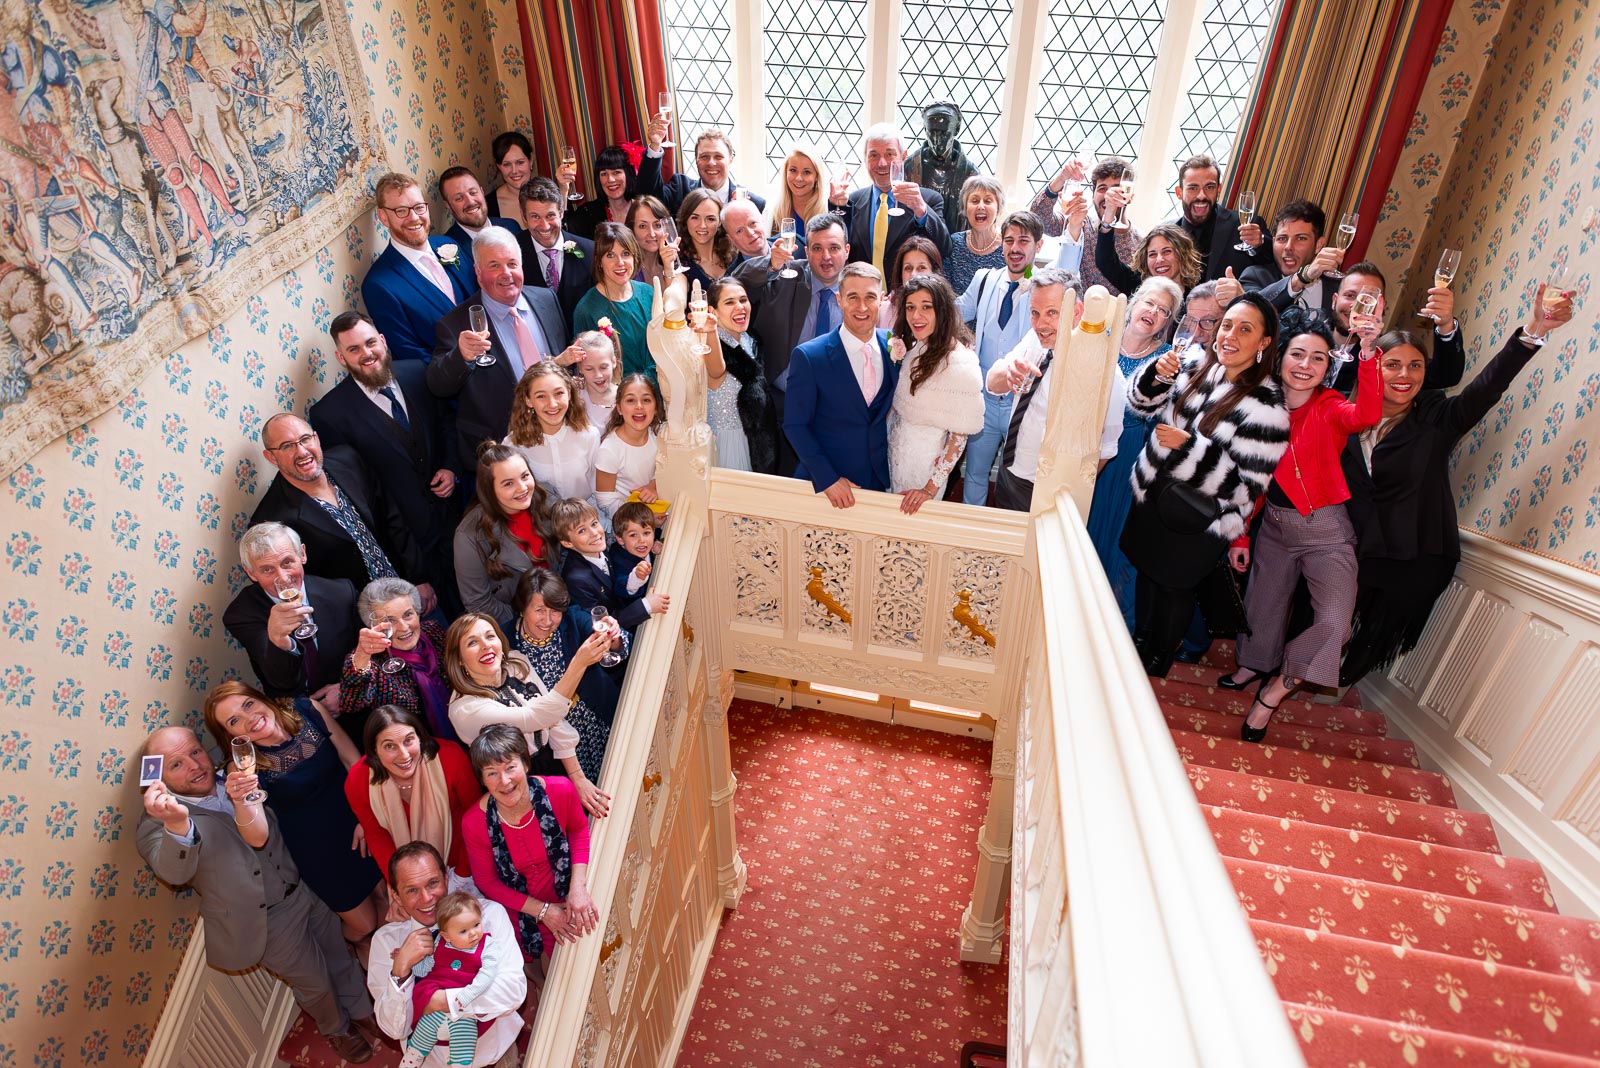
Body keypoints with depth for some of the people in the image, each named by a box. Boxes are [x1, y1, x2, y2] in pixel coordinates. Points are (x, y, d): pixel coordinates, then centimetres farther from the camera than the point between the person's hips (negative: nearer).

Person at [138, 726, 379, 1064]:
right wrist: (177, 825, -59)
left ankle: (362, 1011, 50)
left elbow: (258, 836, -15)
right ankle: (336, 1030, 46)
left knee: (339, 957, 22)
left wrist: (242, 802, -38)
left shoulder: (234, 782, -2)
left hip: (303, 893, 4)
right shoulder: (157, 823, -17)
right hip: (268, 923, -4)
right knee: (315, 982, 14)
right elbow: (173, 873, -37)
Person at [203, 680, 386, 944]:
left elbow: (353, 760, -6)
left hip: (357, 821, 2)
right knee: (363, 926, 10)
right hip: (316, 850, -2)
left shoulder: (308, 711, -16)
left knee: (387, 897, 13)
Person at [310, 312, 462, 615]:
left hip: (449, 508, 4)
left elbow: (447, 420, 11)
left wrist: (450, 466, -6)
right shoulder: (329, 414, -18)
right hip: (407, 536, -4)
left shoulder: (416, 373, -5)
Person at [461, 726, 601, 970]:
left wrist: (578, 887, -16)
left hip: (567, 901, 1)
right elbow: (487, 882, -9)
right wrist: (542, 911, -12)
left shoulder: (560, 791, -26)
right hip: (522, 912, -1)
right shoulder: (474, 824, -26)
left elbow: (579, 830, -4)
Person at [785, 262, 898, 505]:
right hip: (823, 484, -3)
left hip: (880, 481, 3)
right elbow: (795, 425, -11)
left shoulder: (894, 348, -2)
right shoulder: (808, 357, -14)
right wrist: (828, 479, -16)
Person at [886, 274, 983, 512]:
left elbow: (959, 434, -22)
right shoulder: (914, 346, -2)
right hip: (895, 448, 7)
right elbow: (898, 403, 8)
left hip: (924, 461, -7)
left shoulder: (960, 363, -27)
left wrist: (931, 488, -21)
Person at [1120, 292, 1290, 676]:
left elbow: (1250, 486, -23)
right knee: (1146, 572, 23)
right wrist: (1158, 375, -22)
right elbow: (1141, 403, 0)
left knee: (1175, 587, 15)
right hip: (1152, 498, 5)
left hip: (1197, 523, -5)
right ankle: (1139, 638, 48)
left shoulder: (1266, 406, -22)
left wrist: (1189, 445, -29)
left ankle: (1160, 657, 40)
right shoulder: (1195, 365, -6)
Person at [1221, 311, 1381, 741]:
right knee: (1263, 606, 18)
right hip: (1274, 527, 4)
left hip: (1325, 531, -4)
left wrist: (1369, 353, -45)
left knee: (1334, 624, -17)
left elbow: (1367, 416, -35)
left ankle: (1274, 691, 5)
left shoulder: (1329, 408, -10)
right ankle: (1254, 666, 47)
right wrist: (1240, 536, 6)